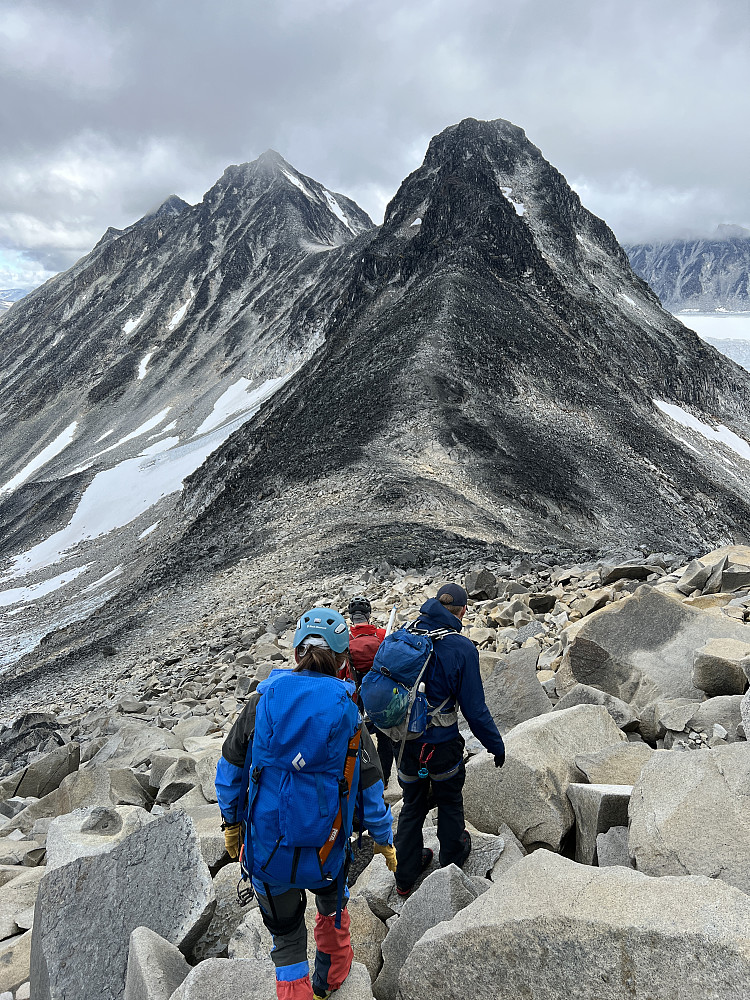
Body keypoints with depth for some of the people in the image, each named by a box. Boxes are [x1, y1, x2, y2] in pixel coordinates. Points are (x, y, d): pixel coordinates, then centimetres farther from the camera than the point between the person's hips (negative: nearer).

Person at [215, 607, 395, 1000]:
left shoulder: (262, 701, -10)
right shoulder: (347, 714, -11)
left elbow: (230, 770, -1)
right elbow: (370, 790, -4)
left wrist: (231, 823, 14)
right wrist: (384, 840, 12)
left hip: (266, 850, -1)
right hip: (323, 849, 1)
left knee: (285, 936, 21)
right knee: (331, 897, 33)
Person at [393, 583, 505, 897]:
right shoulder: (462, 649, -18)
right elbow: (475, 708, -15)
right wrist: (496, 745, -1)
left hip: (405, 741, 4)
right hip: (442, 744, -4)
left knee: (412, 805, 22)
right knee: (449, 801, 23)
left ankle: (405, 877, 35)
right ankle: (452, 860, 44)